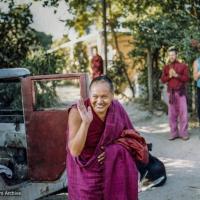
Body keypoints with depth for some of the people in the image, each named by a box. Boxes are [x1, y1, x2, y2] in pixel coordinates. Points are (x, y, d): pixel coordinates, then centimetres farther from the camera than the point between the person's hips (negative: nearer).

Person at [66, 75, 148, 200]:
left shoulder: (117, 108, -10)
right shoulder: (77, 112, -20)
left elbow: (129, 137, 0)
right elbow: (74, 151, -24)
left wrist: (112, 149, -18)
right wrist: (86, 122, -35)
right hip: (85, 168, -4)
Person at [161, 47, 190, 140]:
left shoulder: (183, 66, 2)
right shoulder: (166, 67, 10)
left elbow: (186, 78, -5)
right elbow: (163, 80, 6)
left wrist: (176, 75, -15)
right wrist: (169, 76, -11)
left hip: (181, 92, -2)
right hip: (171, 92, 3)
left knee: (183, 113, -3)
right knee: (172, 114, 3)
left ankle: (184, 133, 3)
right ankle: (174, 133, 10)